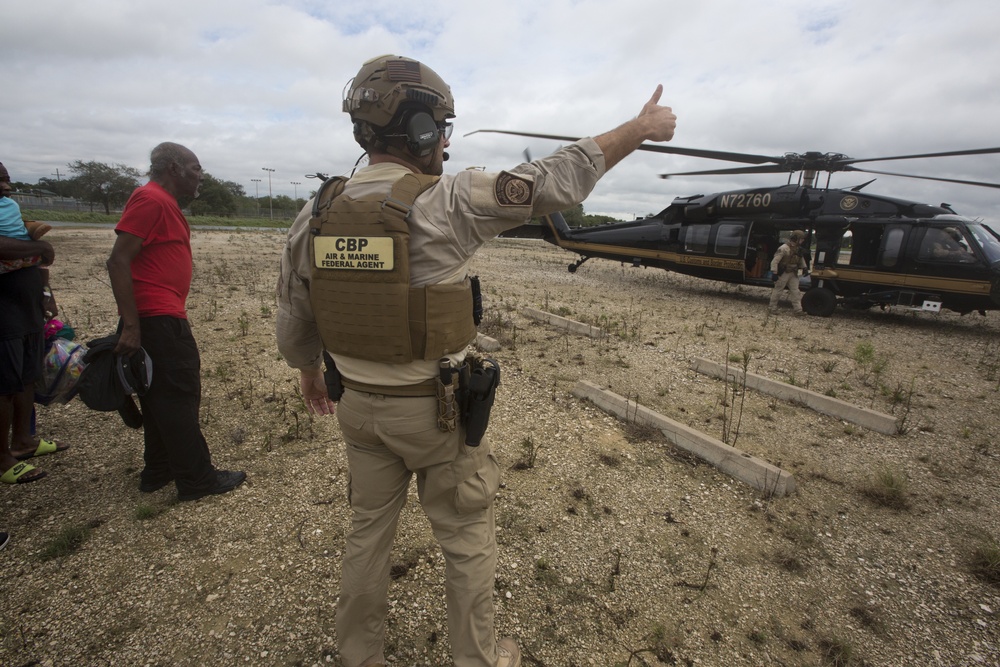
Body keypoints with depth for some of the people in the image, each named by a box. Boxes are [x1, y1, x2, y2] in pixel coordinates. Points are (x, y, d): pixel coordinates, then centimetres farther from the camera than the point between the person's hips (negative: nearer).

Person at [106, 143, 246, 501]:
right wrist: (130, 325, -22)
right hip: (158, 320, -10)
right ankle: (197, 479, 6)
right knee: (179, 397, -4)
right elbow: (118, 261, -20)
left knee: (162, 397, 16)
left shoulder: (165, 203, 17)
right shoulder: (150, 199, -13)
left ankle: (158, 471, 28)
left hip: (164, 318, 10)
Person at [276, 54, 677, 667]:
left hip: (358, 406, 6)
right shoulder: (445, 203, -20)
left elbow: (294, 323, 5)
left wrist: (310, 377, 24)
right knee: (468, 539, 17)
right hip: (435, 411, -5)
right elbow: (559, 179, -15)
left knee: (369, 530, 24)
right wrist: (641, 127, -1)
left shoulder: (315, 215, -3)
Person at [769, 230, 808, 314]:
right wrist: (774, 273, -24)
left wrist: (804, 268, 17)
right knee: (778, 290, 4)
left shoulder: (798, 248, 6)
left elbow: (801, 259, 23)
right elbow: (775, 261, -22)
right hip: (783, 274, -7)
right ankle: (772, 307, 16)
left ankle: (798, 309, 8)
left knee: (795, 291, 6)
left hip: (793, 274, 8)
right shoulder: (784, 248, -19)